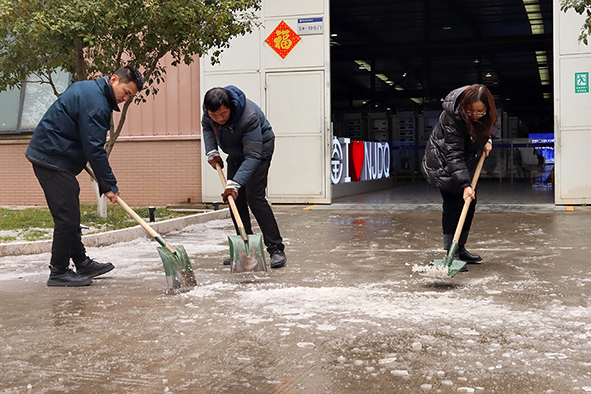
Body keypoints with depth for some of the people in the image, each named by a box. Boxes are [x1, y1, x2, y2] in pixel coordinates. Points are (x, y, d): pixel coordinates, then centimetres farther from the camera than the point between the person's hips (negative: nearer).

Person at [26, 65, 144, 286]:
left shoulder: (87, 89, 14)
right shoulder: (95, 102, -19)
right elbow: (94, 148, -22)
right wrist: (108, 185, -17)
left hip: (48, 156, 11)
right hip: (52, 161, -11)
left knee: (70, 216, 15)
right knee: (66, 216, -8)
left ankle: (82, 263, 23)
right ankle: (58, 272, 0)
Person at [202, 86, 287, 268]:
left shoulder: (249, 117, -39)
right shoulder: (209, 109, -20)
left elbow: (253, 156, -40)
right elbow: (207, 125, 5)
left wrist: (235, 183, -47)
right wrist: (211, 151, -8)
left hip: (259, 147, -7)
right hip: (236, 151, 7)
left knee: (254, 196, -18)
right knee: (235, 198, 2)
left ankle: (276, 249, -14)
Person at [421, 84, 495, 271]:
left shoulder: (484, 115, -11)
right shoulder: (452, 119, -32)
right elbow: (454, 154, -33)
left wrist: (487, 140, -4)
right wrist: (465, 184, -37)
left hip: (462, 165, 8)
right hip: (443, 164, -8)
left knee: (470, 203, 9)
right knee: (453, 205, -14)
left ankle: (460, 249, 20)